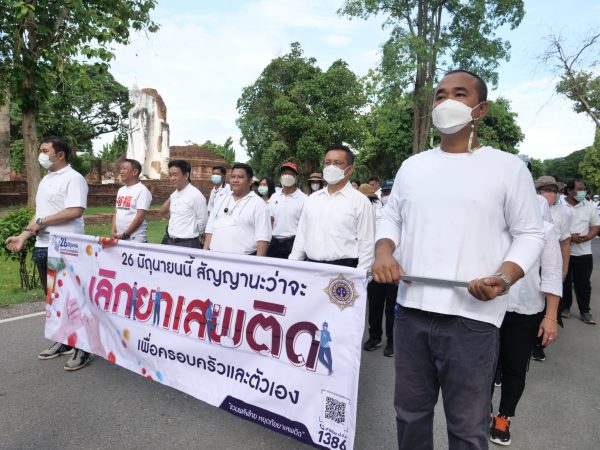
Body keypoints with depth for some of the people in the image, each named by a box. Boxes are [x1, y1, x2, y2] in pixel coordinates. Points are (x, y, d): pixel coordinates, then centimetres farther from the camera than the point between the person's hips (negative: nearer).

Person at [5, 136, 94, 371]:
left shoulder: (73, 178, -11)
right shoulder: (46, 179, 17)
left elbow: (76, 211, -22)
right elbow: (40, 213, 20)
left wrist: (41, 222, -16)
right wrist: (24, 236, 11)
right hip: (43, 247, 9)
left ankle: (84, 348, 7)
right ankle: (63, 341, 28)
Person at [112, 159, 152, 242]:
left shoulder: (142, 190, -9)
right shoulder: (121, 190, 13)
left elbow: (140, 217, -15)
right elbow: (117, 213, 16)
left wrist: (124, 234, -14)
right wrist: (114, 231, 3)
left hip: (135, 239, -7)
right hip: (119, 237, 7)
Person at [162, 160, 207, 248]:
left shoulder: (196, 195, -15)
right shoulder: (173, 195, 10)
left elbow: (202, 221, -11)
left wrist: (192, 236, 3)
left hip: (187, 244, -7)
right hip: (170, 242, 7)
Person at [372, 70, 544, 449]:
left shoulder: (509, 167, 0)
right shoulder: (412, 166, 12)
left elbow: (530, 234, 0)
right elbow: (390, 217, 15)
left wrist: (505, 277, -18)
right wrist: (384, 252, -5)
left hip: (473, 317, -3)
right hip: (411, 311, 4)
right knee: (410, 412, 19)